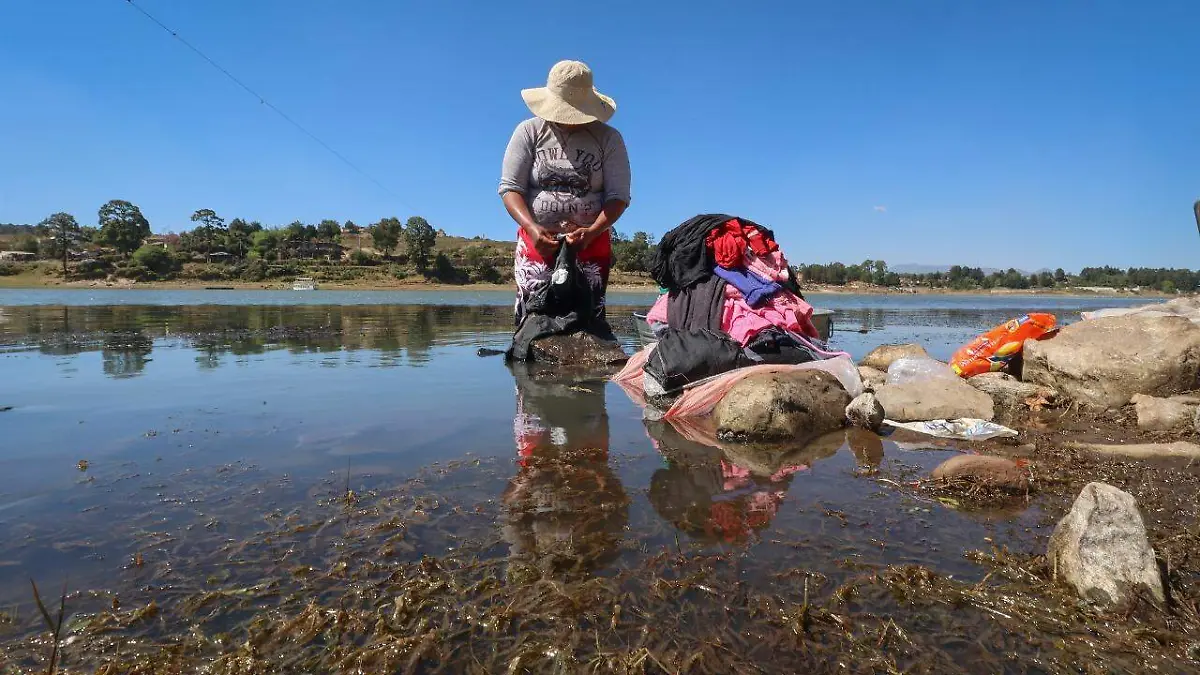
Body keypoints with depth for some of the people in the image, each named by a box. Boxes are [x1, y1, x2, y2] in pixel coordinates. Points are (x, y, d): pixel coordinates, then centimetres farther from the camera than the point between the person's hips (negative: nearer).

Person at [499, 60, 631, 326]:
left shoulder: (608, 139, 6)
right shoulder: (529, 131, 6)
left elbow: (618, 195, 0)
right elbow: (510, 187, 1)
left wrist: (592, 231, -19)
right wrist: (532, 228, -17)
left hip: (592, 243, 0)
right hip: (536, 242, 0)